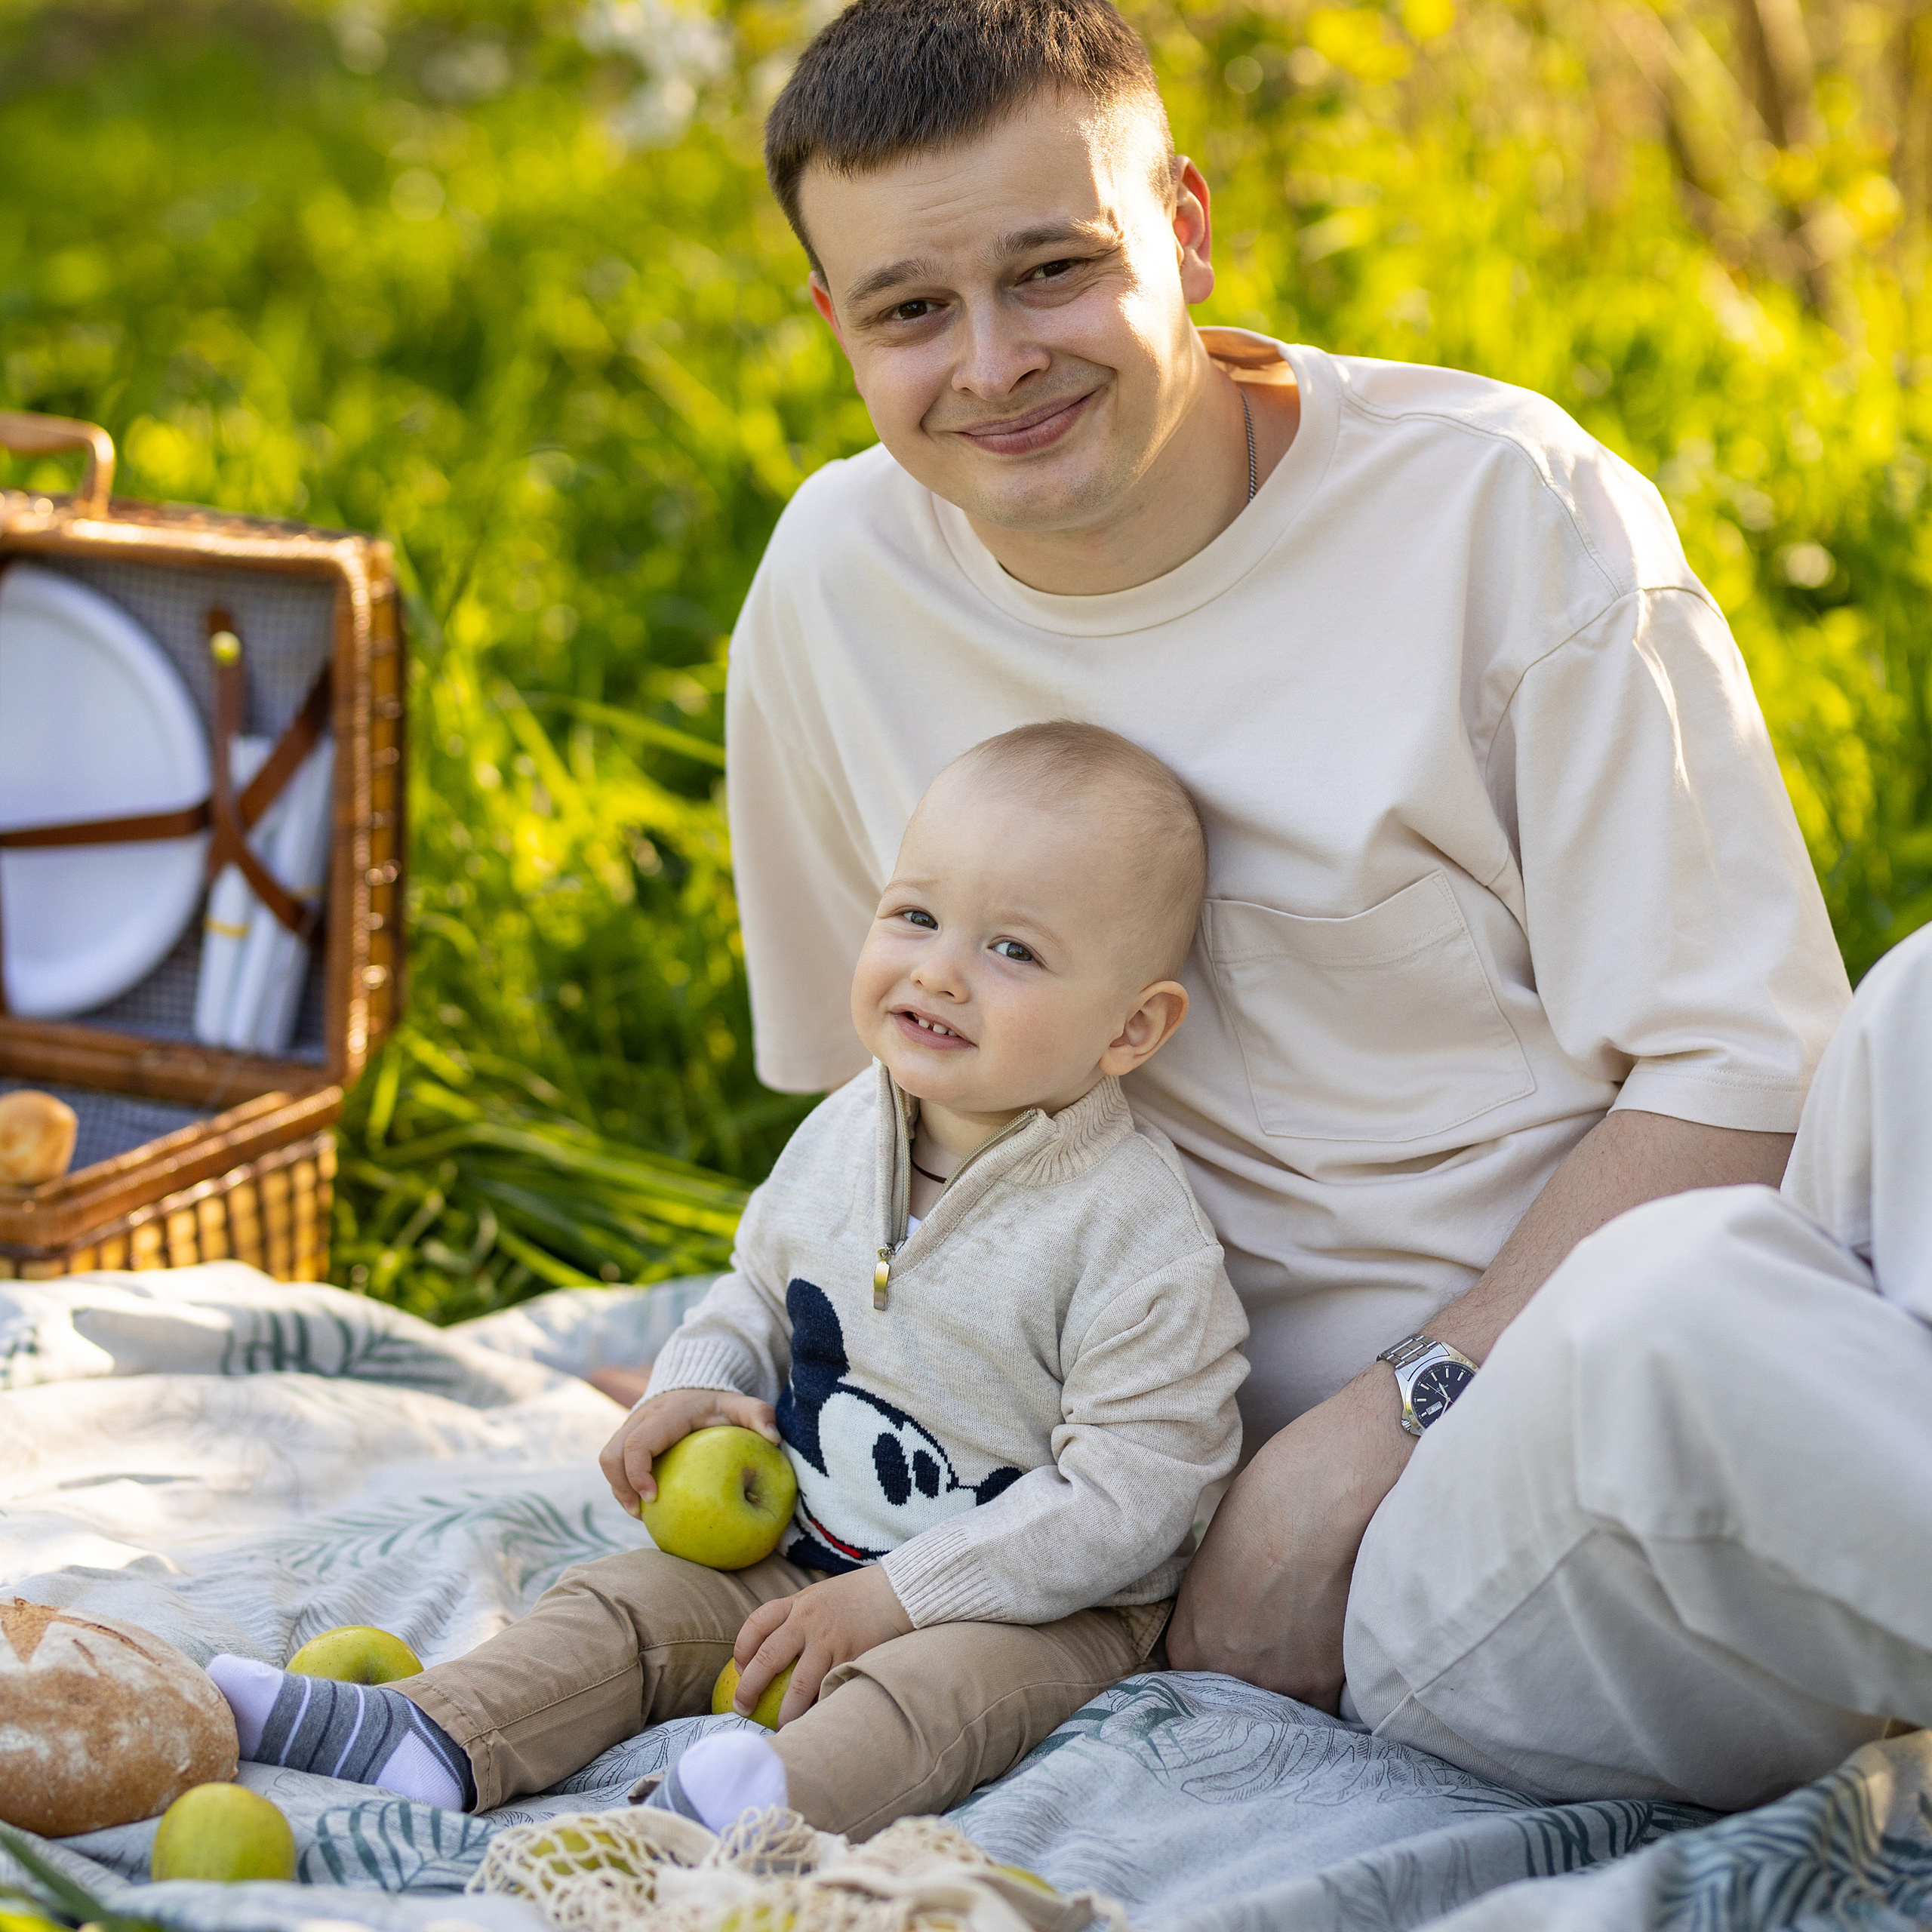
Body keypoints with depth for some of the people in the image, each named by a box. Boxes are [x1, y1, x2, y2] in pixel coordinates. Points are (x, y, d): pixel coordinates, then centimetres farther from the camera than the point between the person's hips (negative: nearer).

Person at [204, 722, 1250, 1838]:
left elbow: (1129, 1494, -23)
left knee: (935, 1688, -35)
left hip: (1041, 1603, -7)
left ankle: (771, 1805, -58)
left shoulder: (1136, 1231, -22)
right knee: (628, 1602, -4)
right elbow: (761, 1287, 19)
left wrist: (894, 1598, -24)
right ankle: (428, 1741, -16)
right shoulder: (840, 1138, -1)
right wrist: (694, 1387, -4)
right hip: (811, 1554, 7)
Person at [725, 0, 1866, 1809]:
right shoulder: (840, 578, 1)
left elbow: (1738, 1070, -12)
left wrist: (1384, 1425, -20)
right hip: (1214, 1392, 6)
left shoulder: (1506, 507, -12)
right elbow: (892, 1088, 15)